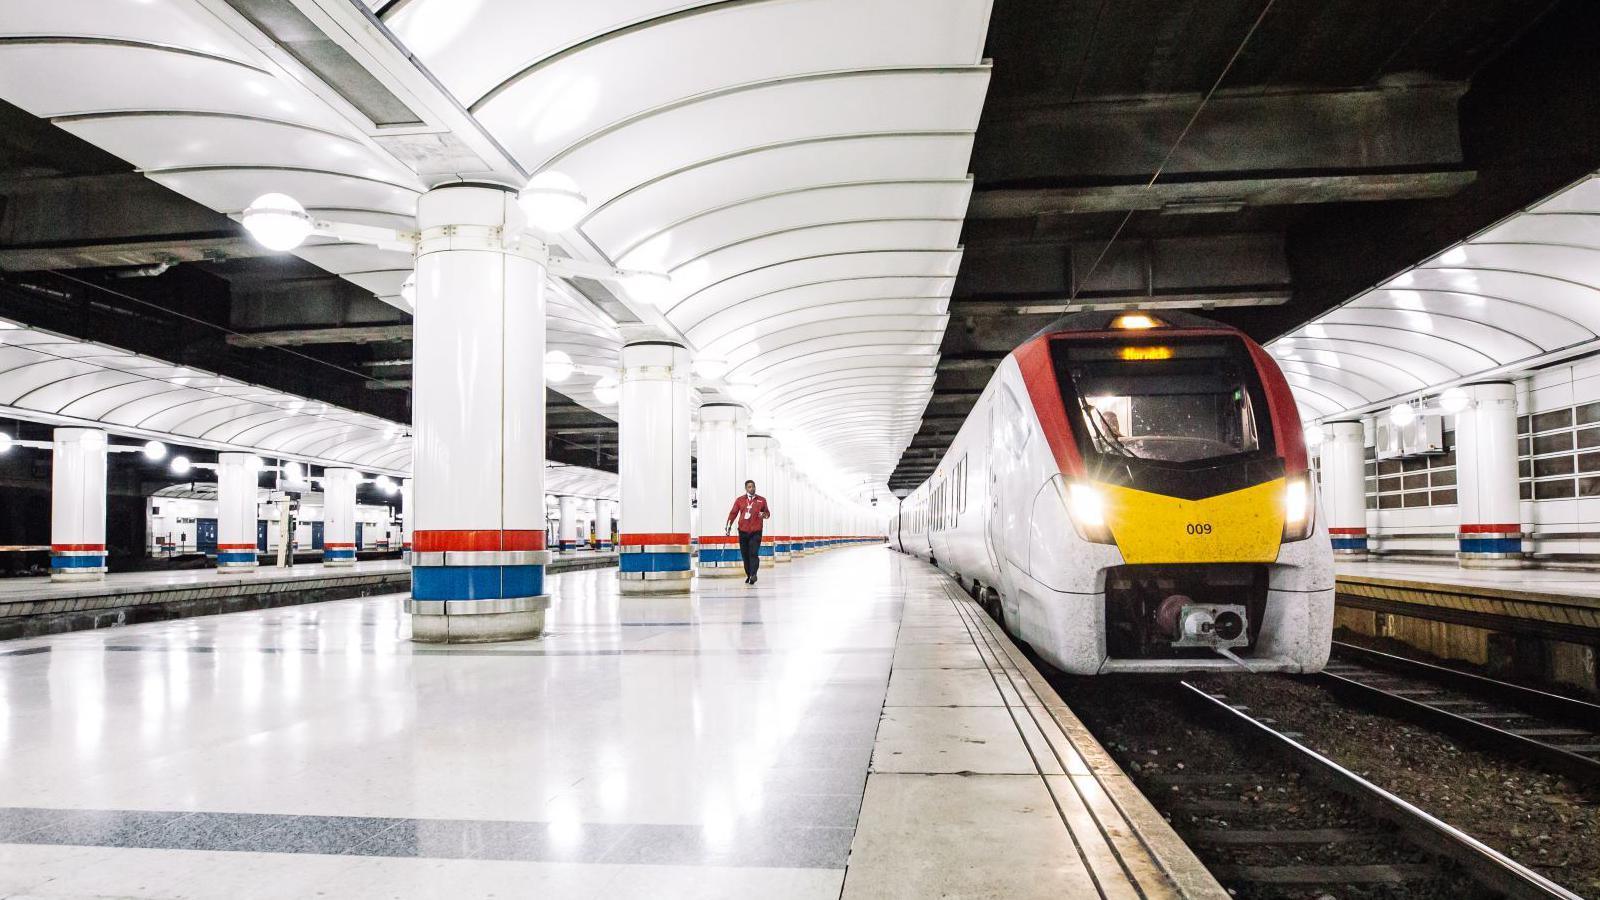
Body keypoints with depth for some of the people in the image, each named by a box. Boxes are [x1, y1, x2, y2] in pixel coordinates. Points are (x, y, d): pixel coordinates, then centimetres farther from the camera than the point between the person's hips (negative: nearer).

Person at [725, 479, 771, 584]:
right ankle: (748, 575, 18)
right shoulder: (740, 500, 6)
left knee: (754, 554, -14)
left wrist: (764, 515, -12)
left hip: (756, 531, -2)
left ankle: (753, 575, -20)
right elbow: (733, 513, 7)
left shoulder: (761, 500, 5)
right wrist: (728, 525, 0)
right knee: (745, 555, 6)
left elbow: (768, 513, 11)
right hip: (743, 531, 2)